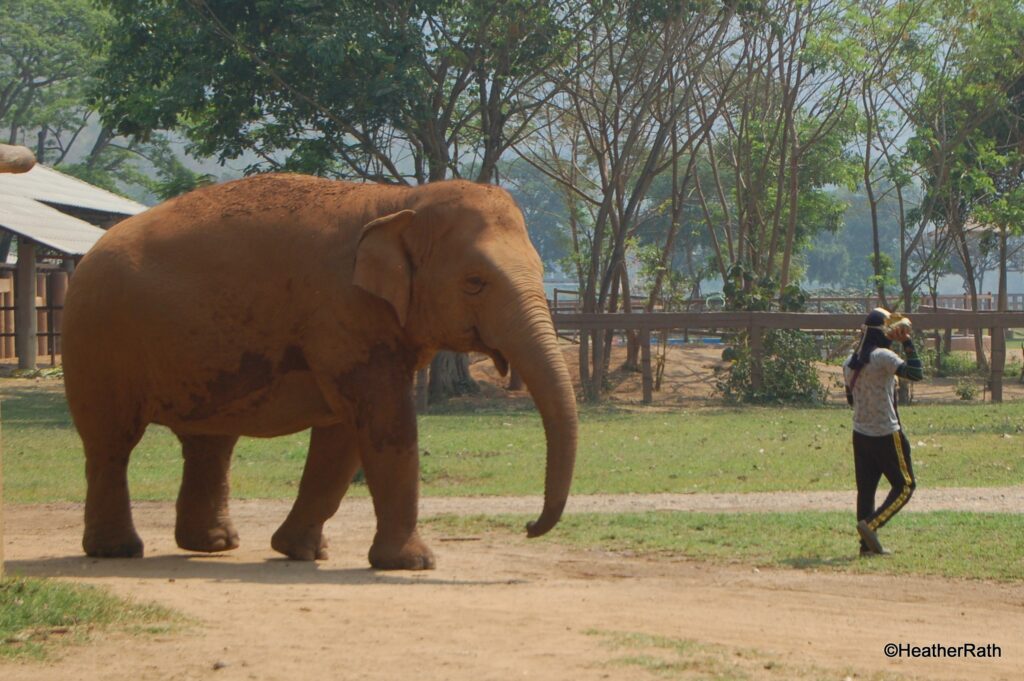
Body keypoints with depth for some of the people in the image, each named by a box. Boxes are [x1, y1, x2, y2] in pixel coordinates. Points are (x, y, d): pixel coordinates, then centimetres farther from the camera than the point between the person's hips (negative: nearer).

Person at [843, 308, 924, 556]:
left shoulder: (850, 361, 7)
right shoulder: (882, 357, -16)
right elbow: (916, 373, -21)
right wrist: (908, 344, -13)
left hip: (860, 434, 7)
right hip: (886, 434, -7)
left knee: (866, 488, 10)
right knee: (904, 485, 3)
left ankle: (867, 544, 7)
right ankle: (871, 525, -13)